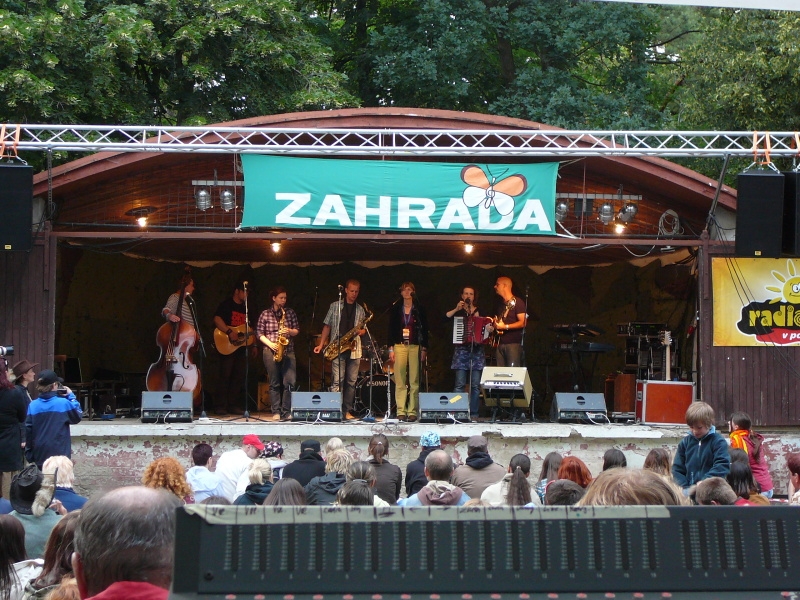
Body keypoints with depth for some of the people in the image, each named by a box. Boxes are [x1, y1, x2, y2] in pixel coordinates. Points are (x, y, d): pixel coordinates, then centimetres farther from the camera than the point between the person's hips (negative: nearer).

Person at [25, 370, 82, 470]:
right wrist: (71, 396, 7)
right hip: (60, 454, -3)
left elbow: (28, 431, 0)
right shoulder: (63, 403, -12)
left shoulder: (33, 405, -3)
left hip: (40, 456, 3)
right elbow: (78, 416, 5)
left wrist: (29, 454, 9)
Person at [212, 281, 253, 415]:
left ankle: (233, 405, 11)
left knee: (239, 377, 5)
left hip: (242, 347, 7)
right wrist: (230, 332, -26)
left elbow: (250, 328, 26)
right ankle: (220, 406, -7)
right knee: (225, 376, -9)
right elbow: (217, 319, -17)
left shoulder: (245, 308, 19)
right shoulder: (226, 304, -3)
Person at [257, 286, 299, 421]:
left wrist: (290, 331, -10)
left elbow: (297, 330, 11)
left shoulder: (290, 312, 9)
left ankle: (287, 412, -2)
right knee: (274, 383, 0)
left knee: (290, 382, -8)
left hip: (288, 351, 2)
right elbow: (260, 333, 3)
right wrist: (270, 344, -11)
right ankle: (276, 412, 3)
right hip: (271, 351, -1)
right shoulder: (265, 314, 4)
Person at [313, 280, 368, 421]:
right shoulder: (335, 306, 6)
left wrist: (361, 331, -5)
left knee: (351, 381, 4)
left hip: (354, 349, 3)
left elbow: (364, 329, 20)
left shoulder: (360, 310, 14)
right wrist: (321, 344, 0)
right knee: (337, 381, -10)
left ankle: (347, 411, 10)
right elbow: (327, 326, 7)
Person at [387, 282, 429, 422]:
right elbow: (391, 329, 10)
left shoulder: (419, 309, 6)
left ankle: (412, 411, 0)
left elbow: (424, 330, 6)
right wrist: (391, 348, 2)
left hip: (415, 346, -1)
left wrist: (424, 349, -1)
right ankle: (401, 411, -1)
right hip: (400, 346, 1)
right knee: (400, 381, -4)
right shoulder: (395, 309, 9)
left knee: (414, 381, -3)